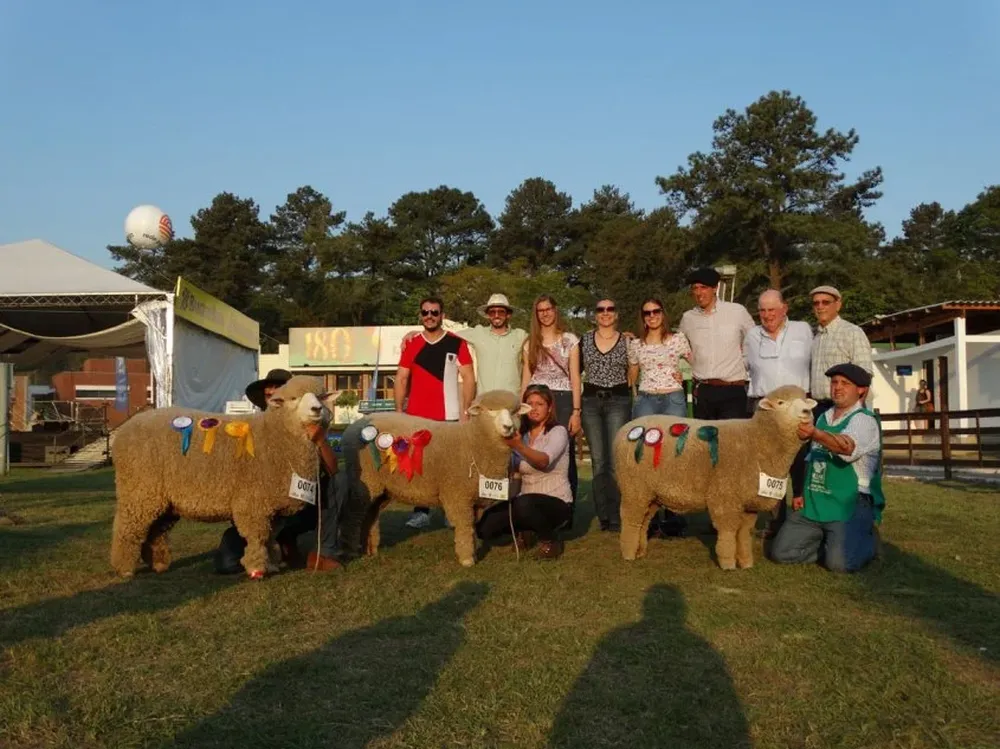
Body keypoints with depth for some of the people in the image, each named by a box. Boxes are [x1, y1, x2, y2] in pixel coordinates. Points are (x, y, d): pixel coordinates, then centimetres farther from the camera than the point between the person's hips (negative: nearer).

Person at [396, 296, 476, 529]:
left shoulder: (457, 344, 0)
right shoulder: (411, 345, 8)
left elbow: (468, 378, 0)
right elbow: (401, 379, 10)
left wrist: (465, 411, -7)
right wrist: (399, 411, 1)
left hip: (448, 417, -2)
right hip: (416, 416, 3)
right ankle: (421, 512, 12)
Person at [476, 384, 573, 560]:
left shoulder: (558, 431, -9)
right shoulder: (522, 434, 9)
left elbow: (544, 461, -29)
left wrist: (519, 447, -46)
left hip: (556, 502, -6)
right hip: (527, 501, 6)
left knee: (523, 504, -38)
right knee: (484, 528, -12)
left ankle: (550, 540, -9)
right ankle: (524, 530, 16)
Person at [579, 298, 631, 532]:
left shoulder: (627, 341, 5)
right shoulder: (585, 341, 8)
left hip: (618, 401, -2)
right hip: (590, 401, 2)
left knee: (615, 461, -6)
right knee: (598, 461, 4)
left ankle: (615, 517, 0)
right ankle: (602, 515, 13)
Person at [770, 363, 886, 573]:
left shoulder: (865, 420, -8)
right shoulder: (823, 418, 17)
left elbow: (847, 447, -31)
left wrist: (816, 434, -50)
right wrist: (803, 494, 12)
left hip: (849, 507, -7)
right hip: (813, 505, 7)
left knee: (839, 562, -24)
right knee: (781, 553, -6)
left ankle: (868, 541, 9)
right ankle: (832, 543, 16)